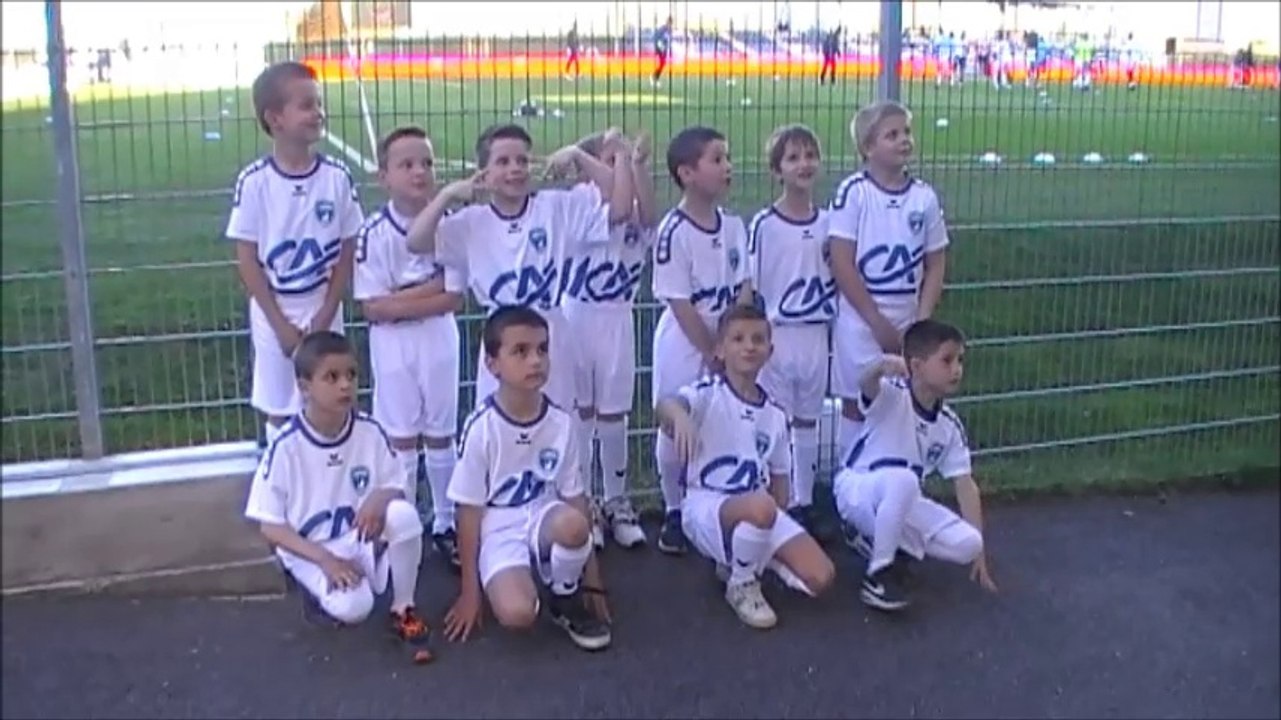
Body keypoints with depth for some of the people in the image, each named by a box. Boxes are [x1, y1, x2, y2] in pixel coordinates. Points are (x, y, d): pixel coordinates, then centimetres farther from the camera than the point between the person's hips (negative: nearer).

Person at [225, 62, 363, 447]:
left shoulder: (337, 176, -8)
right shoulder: (254, 181, -13)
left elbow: (346, 253, -1)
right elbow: (246, 260, -8)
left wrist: (324, 317, -6)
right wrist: (280, 323, -10)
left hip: (323, 310, 1)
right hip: (273, 313, -1)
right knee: (279, 413, 12)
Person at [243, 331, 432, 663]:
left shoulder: (370, 432, -9)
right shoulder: (285, 446, -17)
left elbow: (397, 486, 2)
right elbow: (270, 526, -12)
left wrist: (381, 498, -24)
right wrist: (325, 559, -23)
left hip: (362, 538, 3)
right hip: (310, 550, -3)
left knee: (404, 514, -30)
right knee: (353, 607, -32)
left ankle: (403, 611, -8)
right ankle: (319, 589, 7)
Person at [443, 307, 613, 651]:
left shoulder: (561, 423, -5)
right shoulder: (481, 427, -14)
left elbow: (575, 498, 1)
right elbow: (469, 510, -8)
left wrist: (592, 578, 0)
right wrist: (470, 591, -6)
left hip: (543, 522, 3)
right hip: (499, 531, -3)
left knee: (571, 523, -35)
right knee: (516, 612, -32)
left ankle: (568, 600, -4)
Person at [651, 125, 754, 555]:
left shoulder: (734, 225, 1)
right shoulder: (673, 232, -17)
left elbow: (744, 290, 2)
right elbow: (679, 303, -16)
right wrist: (710, 353, -13)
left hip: (728, 341, 5)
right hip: (684, 344, -5)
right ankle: (674, 513, 22)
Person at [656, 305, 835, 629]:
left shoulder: (775, 415, 10)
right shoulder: (707, 394, -8)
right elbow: (666, 405, -31)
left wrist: (775, 528, 2)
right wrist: (679, 414, -56)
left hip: (761, 510, 5)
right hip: (707, 506, -5)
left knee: (820, 577, -13)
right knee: (760, 506, -39)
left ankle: (741, 559, 14)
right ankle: (742, 586, -8)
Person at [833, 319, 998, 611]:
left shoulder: (950, 425, -1)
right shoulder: (892, 396, -18)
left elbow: (965, 484, 0)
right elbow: (867, 386, -42)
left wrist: (978, 549, -4)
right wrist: (881, 367, -68)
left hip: (903, 504, 7)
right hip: (855, 490, -6)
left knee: (966, 544, -11)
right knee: (902, 479, -39)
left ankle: (873, 538, 8)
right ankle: (878, 574, -23)